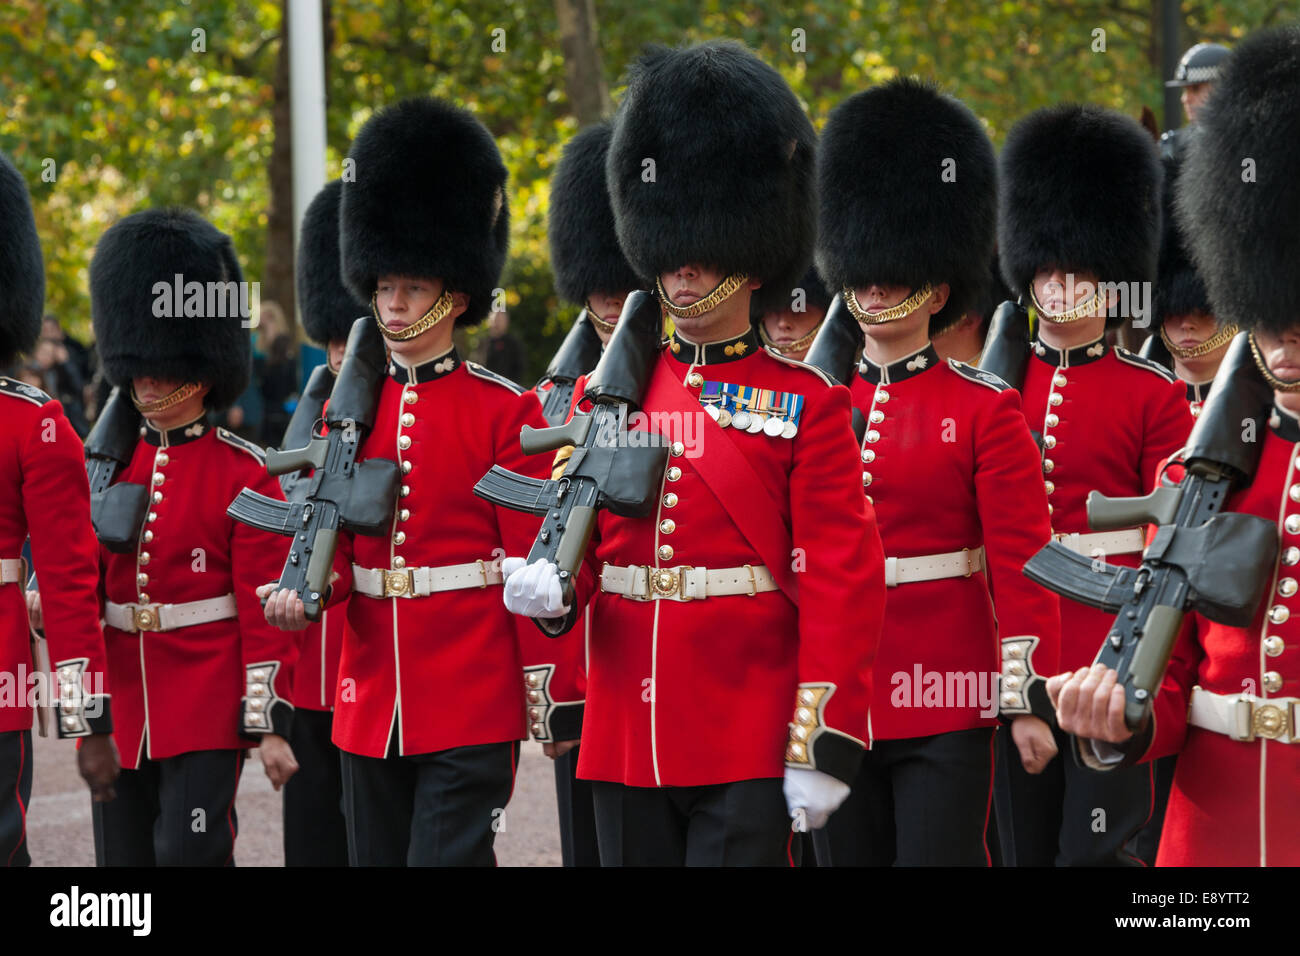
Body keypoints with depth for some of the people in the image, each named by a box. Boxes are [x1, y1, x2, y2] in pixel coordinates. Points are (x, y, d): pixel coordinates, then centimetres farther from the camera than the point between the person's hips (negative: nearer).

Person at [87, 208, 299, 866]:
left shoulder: (245, 474, -4)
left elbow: (266, 608, -7)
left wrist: (269, 726, -11)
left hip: (208, 706, -5)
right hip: (122, 705, 5)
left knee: (191, 850, -14)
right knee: (125, 859, 6)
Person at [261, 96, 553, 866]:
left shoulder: (505, 411, -4)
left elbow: (537, 568, -4)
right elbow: (332, 541, 11)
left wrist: (547, 694, -6)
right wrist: (301, 592, -12)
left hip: (473, 709, -5)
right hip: (369, 707, 5)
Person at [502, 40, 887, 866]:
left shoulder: (806, 405, -2)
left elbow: (841, 586, -6)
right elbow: (574, 543, 14)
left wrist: (821, 749, -12)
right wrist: (550, 590, -11)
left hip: (747, 752, -4)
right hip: (625, 740, 5)